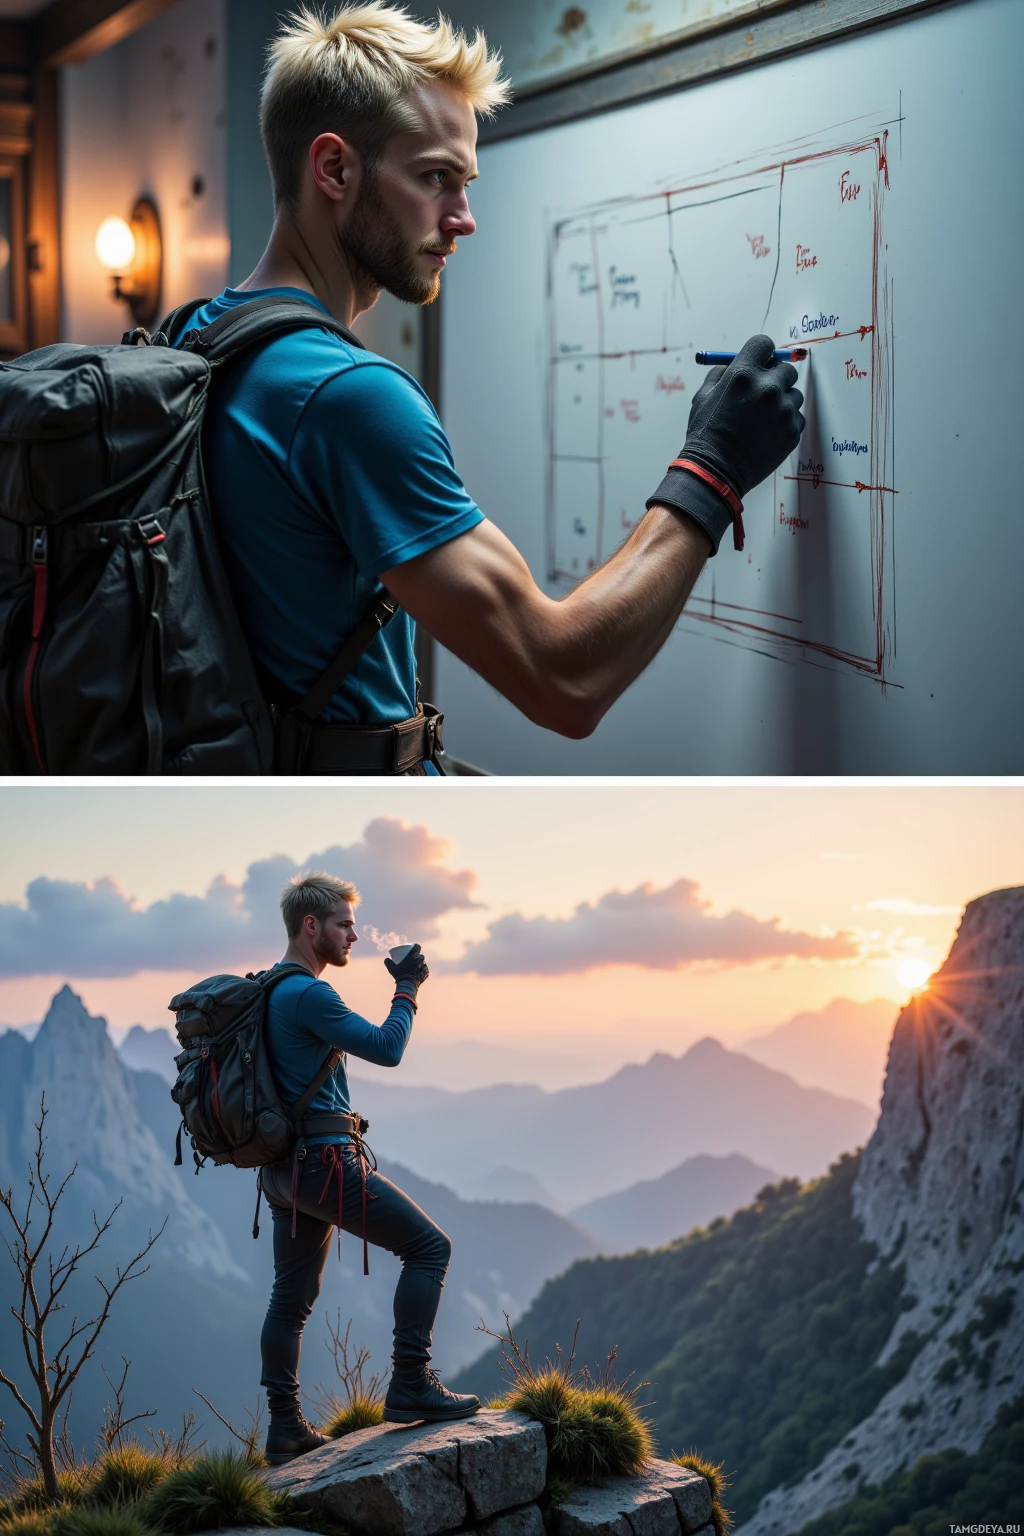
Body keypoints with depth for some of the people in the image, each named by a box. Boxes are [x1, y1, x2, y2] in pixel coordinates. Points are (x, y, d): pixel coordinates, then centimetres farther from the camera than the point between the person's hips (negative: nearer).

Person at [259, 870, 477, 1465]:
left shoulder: (267, 992, 16)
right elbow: (387, 1048, -15)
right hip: (327, 1160, -10)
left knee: (293, 1297, 14)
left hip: (286, 1166, 10)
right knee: (429, 1245, -6)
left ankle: (286, 1427, 19)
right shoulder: (308, 994, -17)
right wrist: (407, 988, -3)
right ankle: (411, 1383, -10)